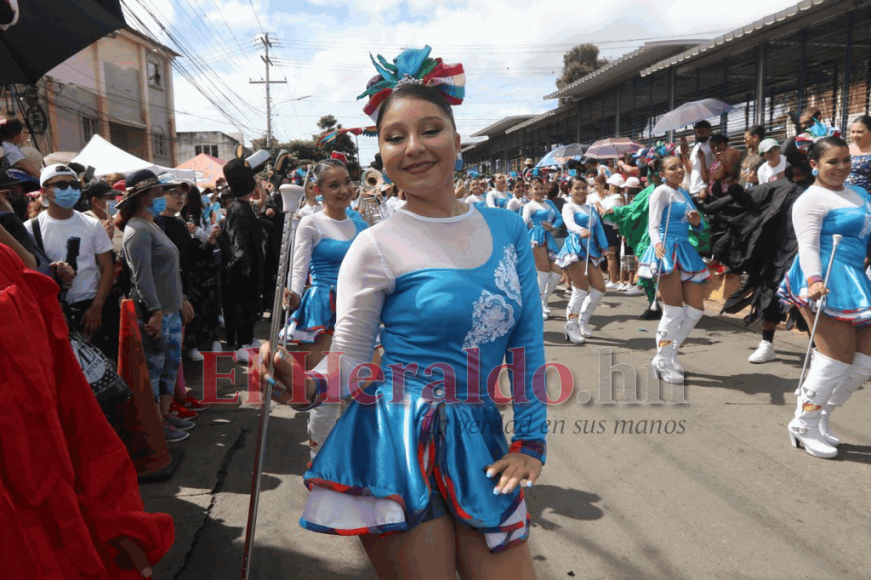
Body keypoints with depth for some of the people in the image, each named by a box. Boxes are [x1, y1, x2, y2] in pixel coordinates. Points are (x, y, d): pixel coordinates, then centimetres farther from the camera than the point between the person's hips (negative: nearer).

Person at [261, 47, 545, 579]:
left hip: (480, 445, 5)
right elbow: (349, 364, -4)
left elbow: (528, 344, 6)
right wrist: (300, 381, -24)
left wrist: (531, 442, 2)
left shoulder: (508, 228, 4)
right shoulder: (376, 247, -8)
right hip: (398, 446, -4)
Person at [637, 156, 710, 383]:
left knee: (696, 309, 5)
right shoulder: (661, 192, -2)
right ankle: (663, 362, 3)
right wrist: (657, 243, -33)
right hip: (666, 251, -8)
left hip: (685, 251, 8)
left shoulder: (685, 194, 20)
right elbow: (653, 225, -13)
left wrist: (697, 222, -1)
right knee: (674, 310, -9)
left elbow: (697, 226, 23)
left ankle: (668, 354, 17)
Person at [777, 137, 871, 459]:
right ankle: (804, 425, 7)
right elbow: (808, 245, -19)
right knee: (838, 357, -8)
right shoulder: (811, 199, -8)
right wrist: (814, 280, -32)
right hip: (826, 280, -9)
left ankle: (819, 418, 20)